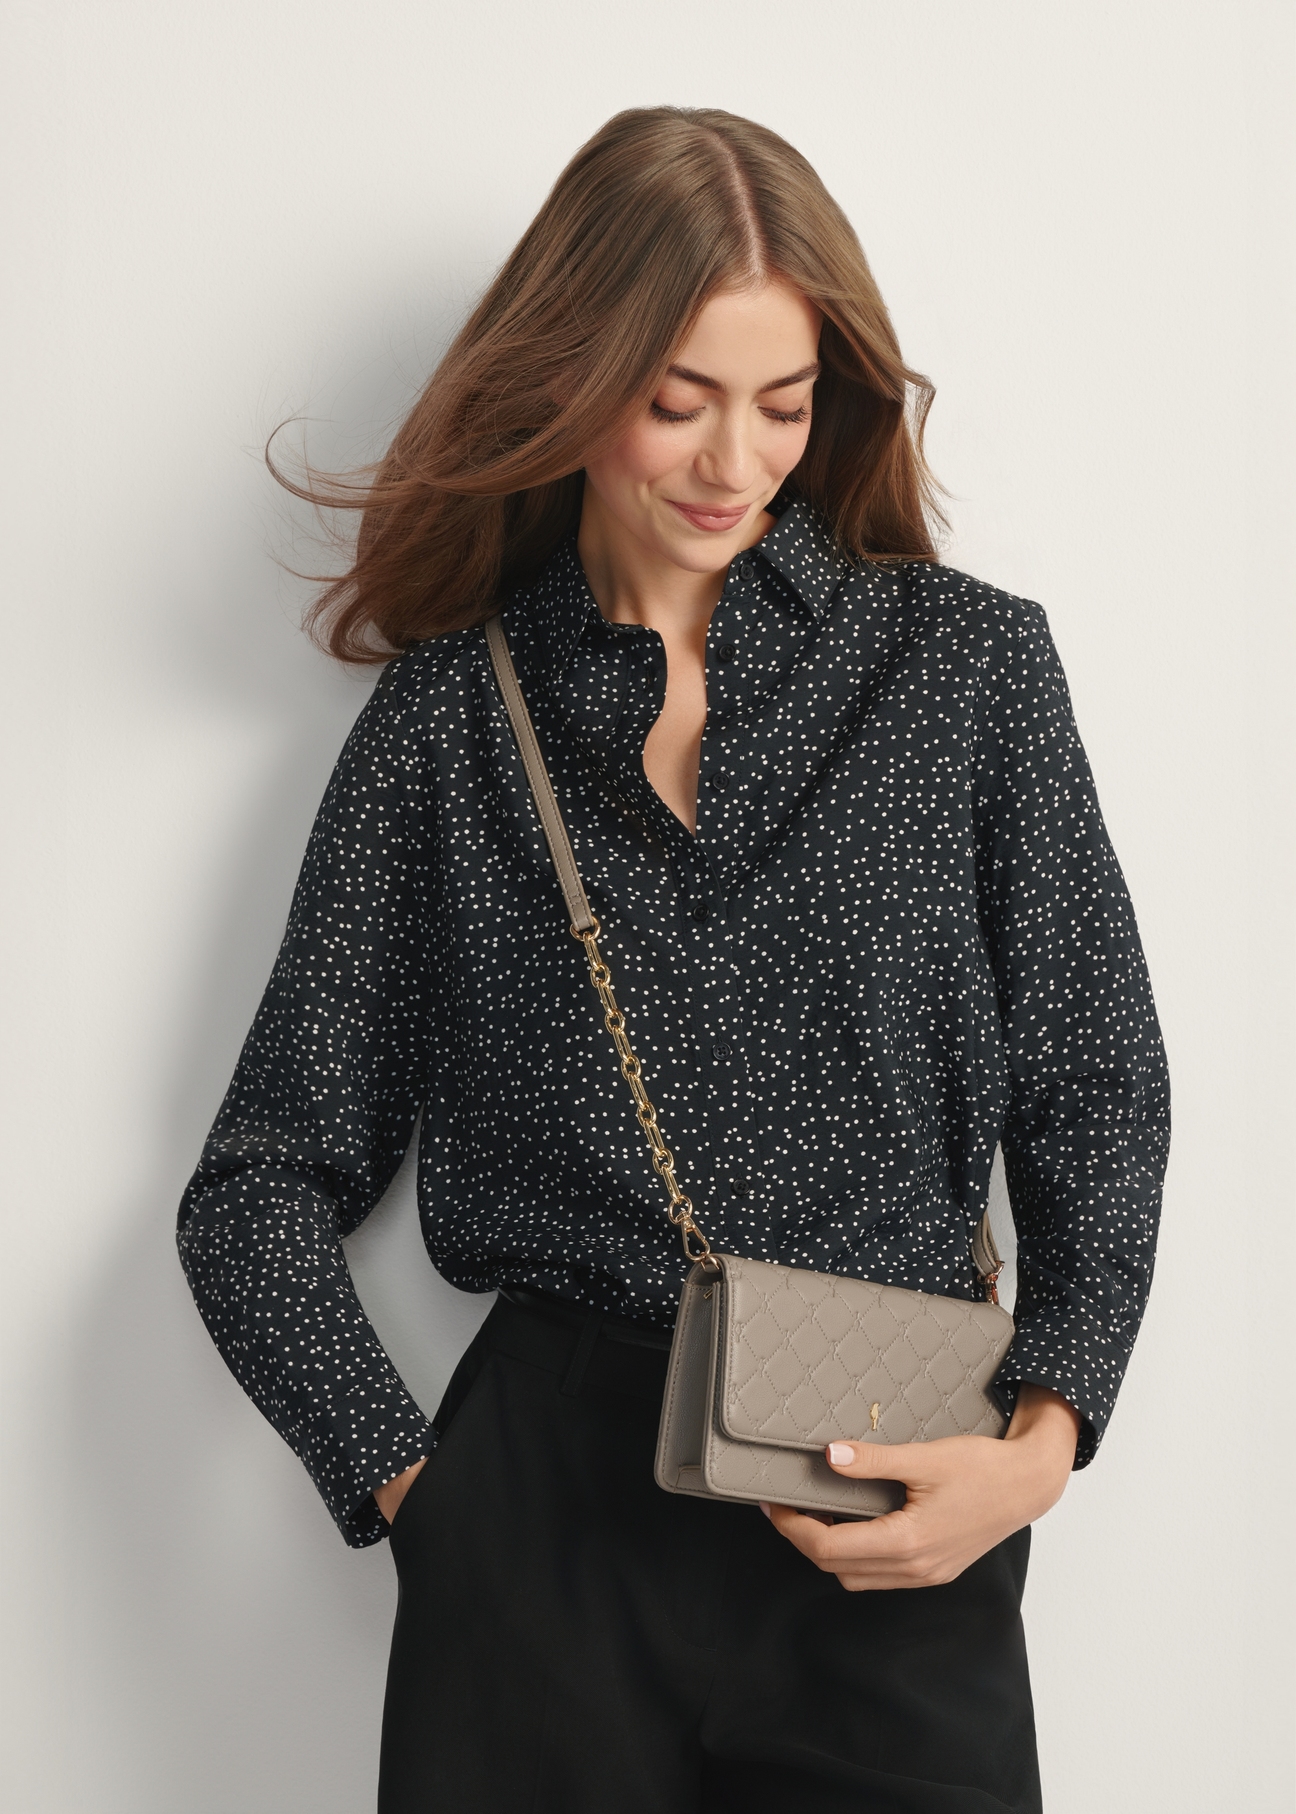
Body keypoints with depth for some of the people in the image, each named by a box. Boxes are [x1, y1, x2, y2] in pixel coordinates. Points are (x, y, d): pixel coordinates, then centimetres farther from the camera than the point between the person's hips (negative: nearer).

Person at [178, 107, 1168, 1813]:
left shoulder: (970, 664, 4)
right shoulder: (451, 713, 4)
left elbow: (1097, 1105, 5)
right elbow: (263, 1188, 5)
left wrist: (1043, 1438, -9)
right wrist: (407, 1478, -7)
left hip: (895, 1538, 0)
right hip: (547, 1512, 0)